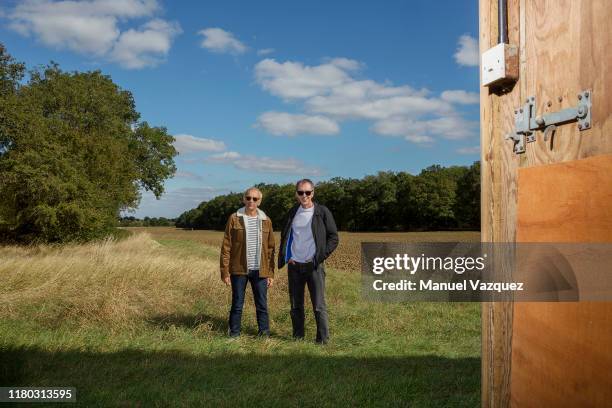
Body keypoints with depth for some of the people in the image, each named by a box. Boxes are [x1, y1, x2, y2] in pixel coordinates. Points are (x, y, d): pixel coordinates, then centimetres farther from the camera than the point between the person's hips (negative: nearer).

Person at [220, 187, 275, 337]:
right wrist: (225, 271, -6)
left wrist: (271, 273, 4)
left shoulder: (266, 220, 6)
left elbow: (270, 249, 8)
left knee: (262, 305, 6)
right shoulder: (234, 219, 0)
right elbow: (226, 246, -1)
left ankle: (265, 334, 17)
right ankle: (234, 334, 17)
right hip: (239, 270, -1)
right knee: (237, 305, 6)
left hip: (260, 271, 2)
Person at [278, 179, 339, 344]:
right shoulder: (292, 212, 10)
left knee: (319, 306, -5)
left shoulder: (322, 212, -3)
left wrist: (319, 257, -10)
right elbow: (285, 236, 19)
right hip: (294, 266, 4)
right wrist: (286, 257, 5)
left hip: (314, 266, -4)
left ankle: (323, 340, 2)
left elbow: (333, 238, -3)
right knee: (295, 306, 10)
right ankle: (297, 338, 20)